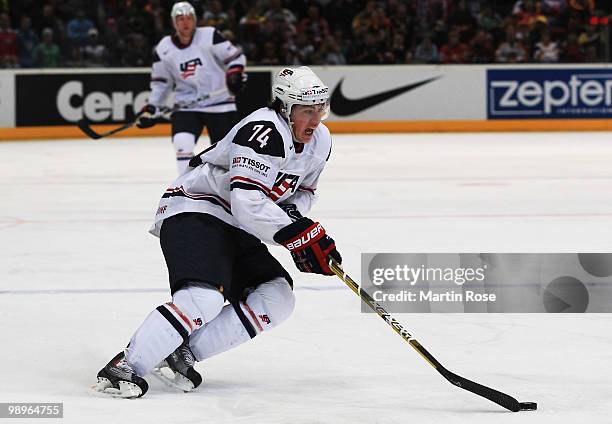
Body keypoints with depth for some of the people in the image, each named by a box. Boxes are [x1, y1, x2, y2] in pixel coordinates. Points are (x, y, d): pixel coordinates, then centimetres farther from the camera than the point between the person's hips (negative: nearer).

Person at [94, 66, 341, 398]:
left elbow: (303, 192, 22)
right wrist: (302, 235, -29)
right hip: (193, 212, -10)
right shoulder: (264, 132, -24)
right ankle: (125, 367, -28)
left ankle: (182, 353, -9)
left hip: (234, 228, 10)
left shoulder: (319, 141, 6)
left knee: (277, 298, -5)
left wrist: (292, 212, -2)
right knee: (205, 297, -30)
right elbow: (248, 203, -32)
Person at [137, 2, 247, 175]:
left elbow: (235, 57, -4)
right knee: (182, 142, -20)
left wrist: (235, 73, -23)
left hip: (220, 103, -2)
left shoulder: (210, 36, -8)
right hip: (186, 106, 2)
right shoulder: (164, 49, 0)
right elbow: (161, 82, 11)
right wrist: (152, 108, 4)